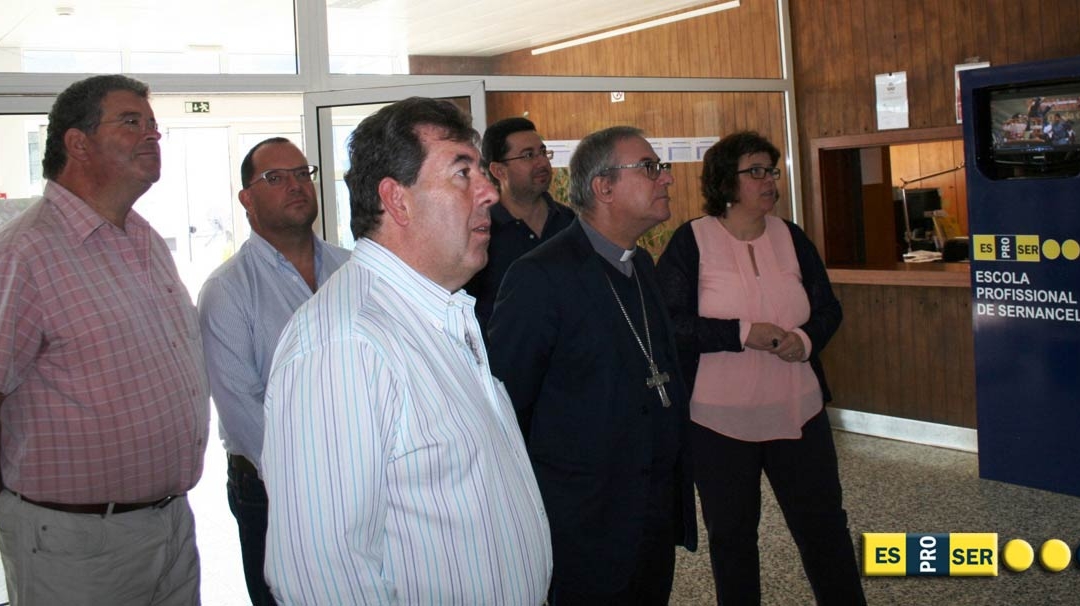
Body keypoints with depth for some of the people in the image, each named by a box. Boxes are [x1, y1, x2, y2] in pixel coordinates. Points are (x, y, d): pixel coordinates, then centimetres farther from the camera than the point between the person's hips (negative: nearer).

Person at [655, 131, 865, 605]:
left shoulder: (790, 237, 6)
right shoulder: (691, 241, -6)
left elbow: (828, 308, 10)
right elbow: (671, 322, -12)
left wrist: (806, 339, -11)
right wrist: (742, 333, -19)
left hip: (797, 412, 3)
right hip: (718, 418, -3)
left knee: (825, 526, 7)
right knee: (730, 533, 12)